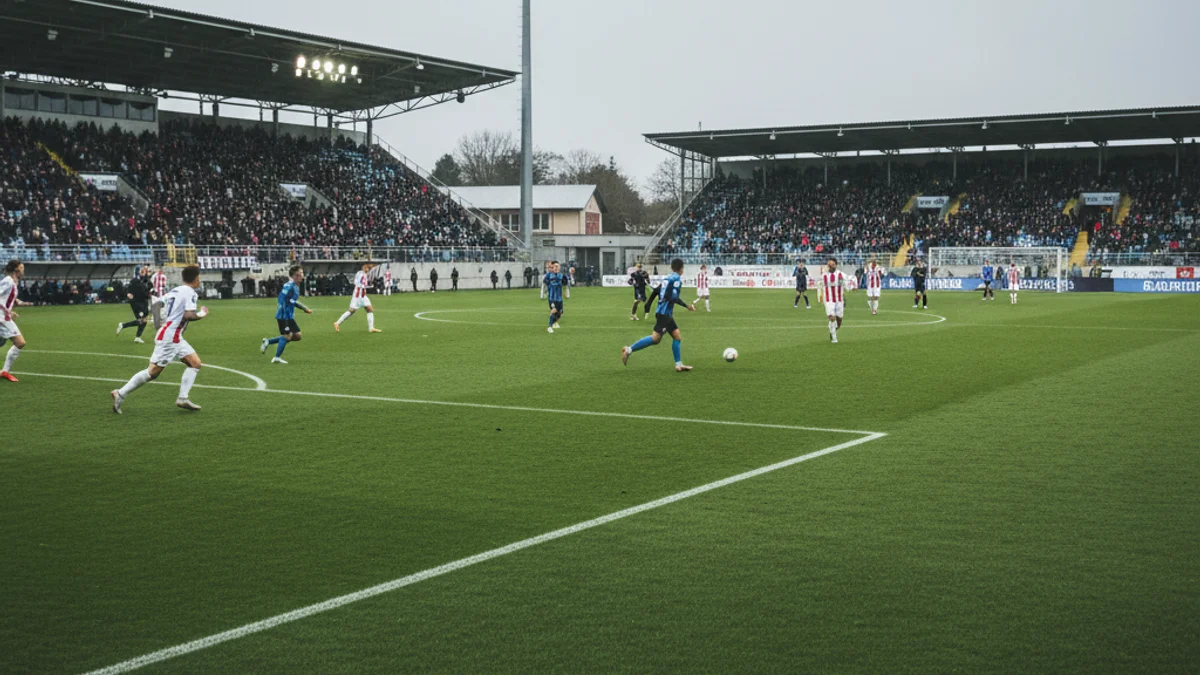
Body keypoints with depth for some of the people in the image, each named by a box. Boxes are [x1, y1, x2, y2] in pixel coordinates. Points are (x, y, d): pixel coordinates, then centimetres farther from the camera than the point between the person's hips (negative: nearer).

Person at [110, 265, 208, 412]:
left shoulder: (174, 290, 15)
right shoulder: (190, 293, -11)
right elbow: (188, 315, -23)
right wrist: (201, 315, -6)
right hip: (170, 337, -10)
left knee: (195, 363, 6)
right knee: (153, 372, -7)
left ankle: (183, 398, 1)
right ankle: (120, 394, -2)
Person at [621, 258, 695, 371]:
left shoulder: (667, 278, 15)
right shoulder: (677, 279, -10)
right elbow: (673, 297, -20)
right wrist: (687, 306, -15)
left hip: (666, 314, 10)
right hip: (664, 313, -10)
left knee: (677, 337, 9)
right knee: (656, 338, -12)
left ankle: (679, 365, 9)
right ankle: (629, 350, -11)